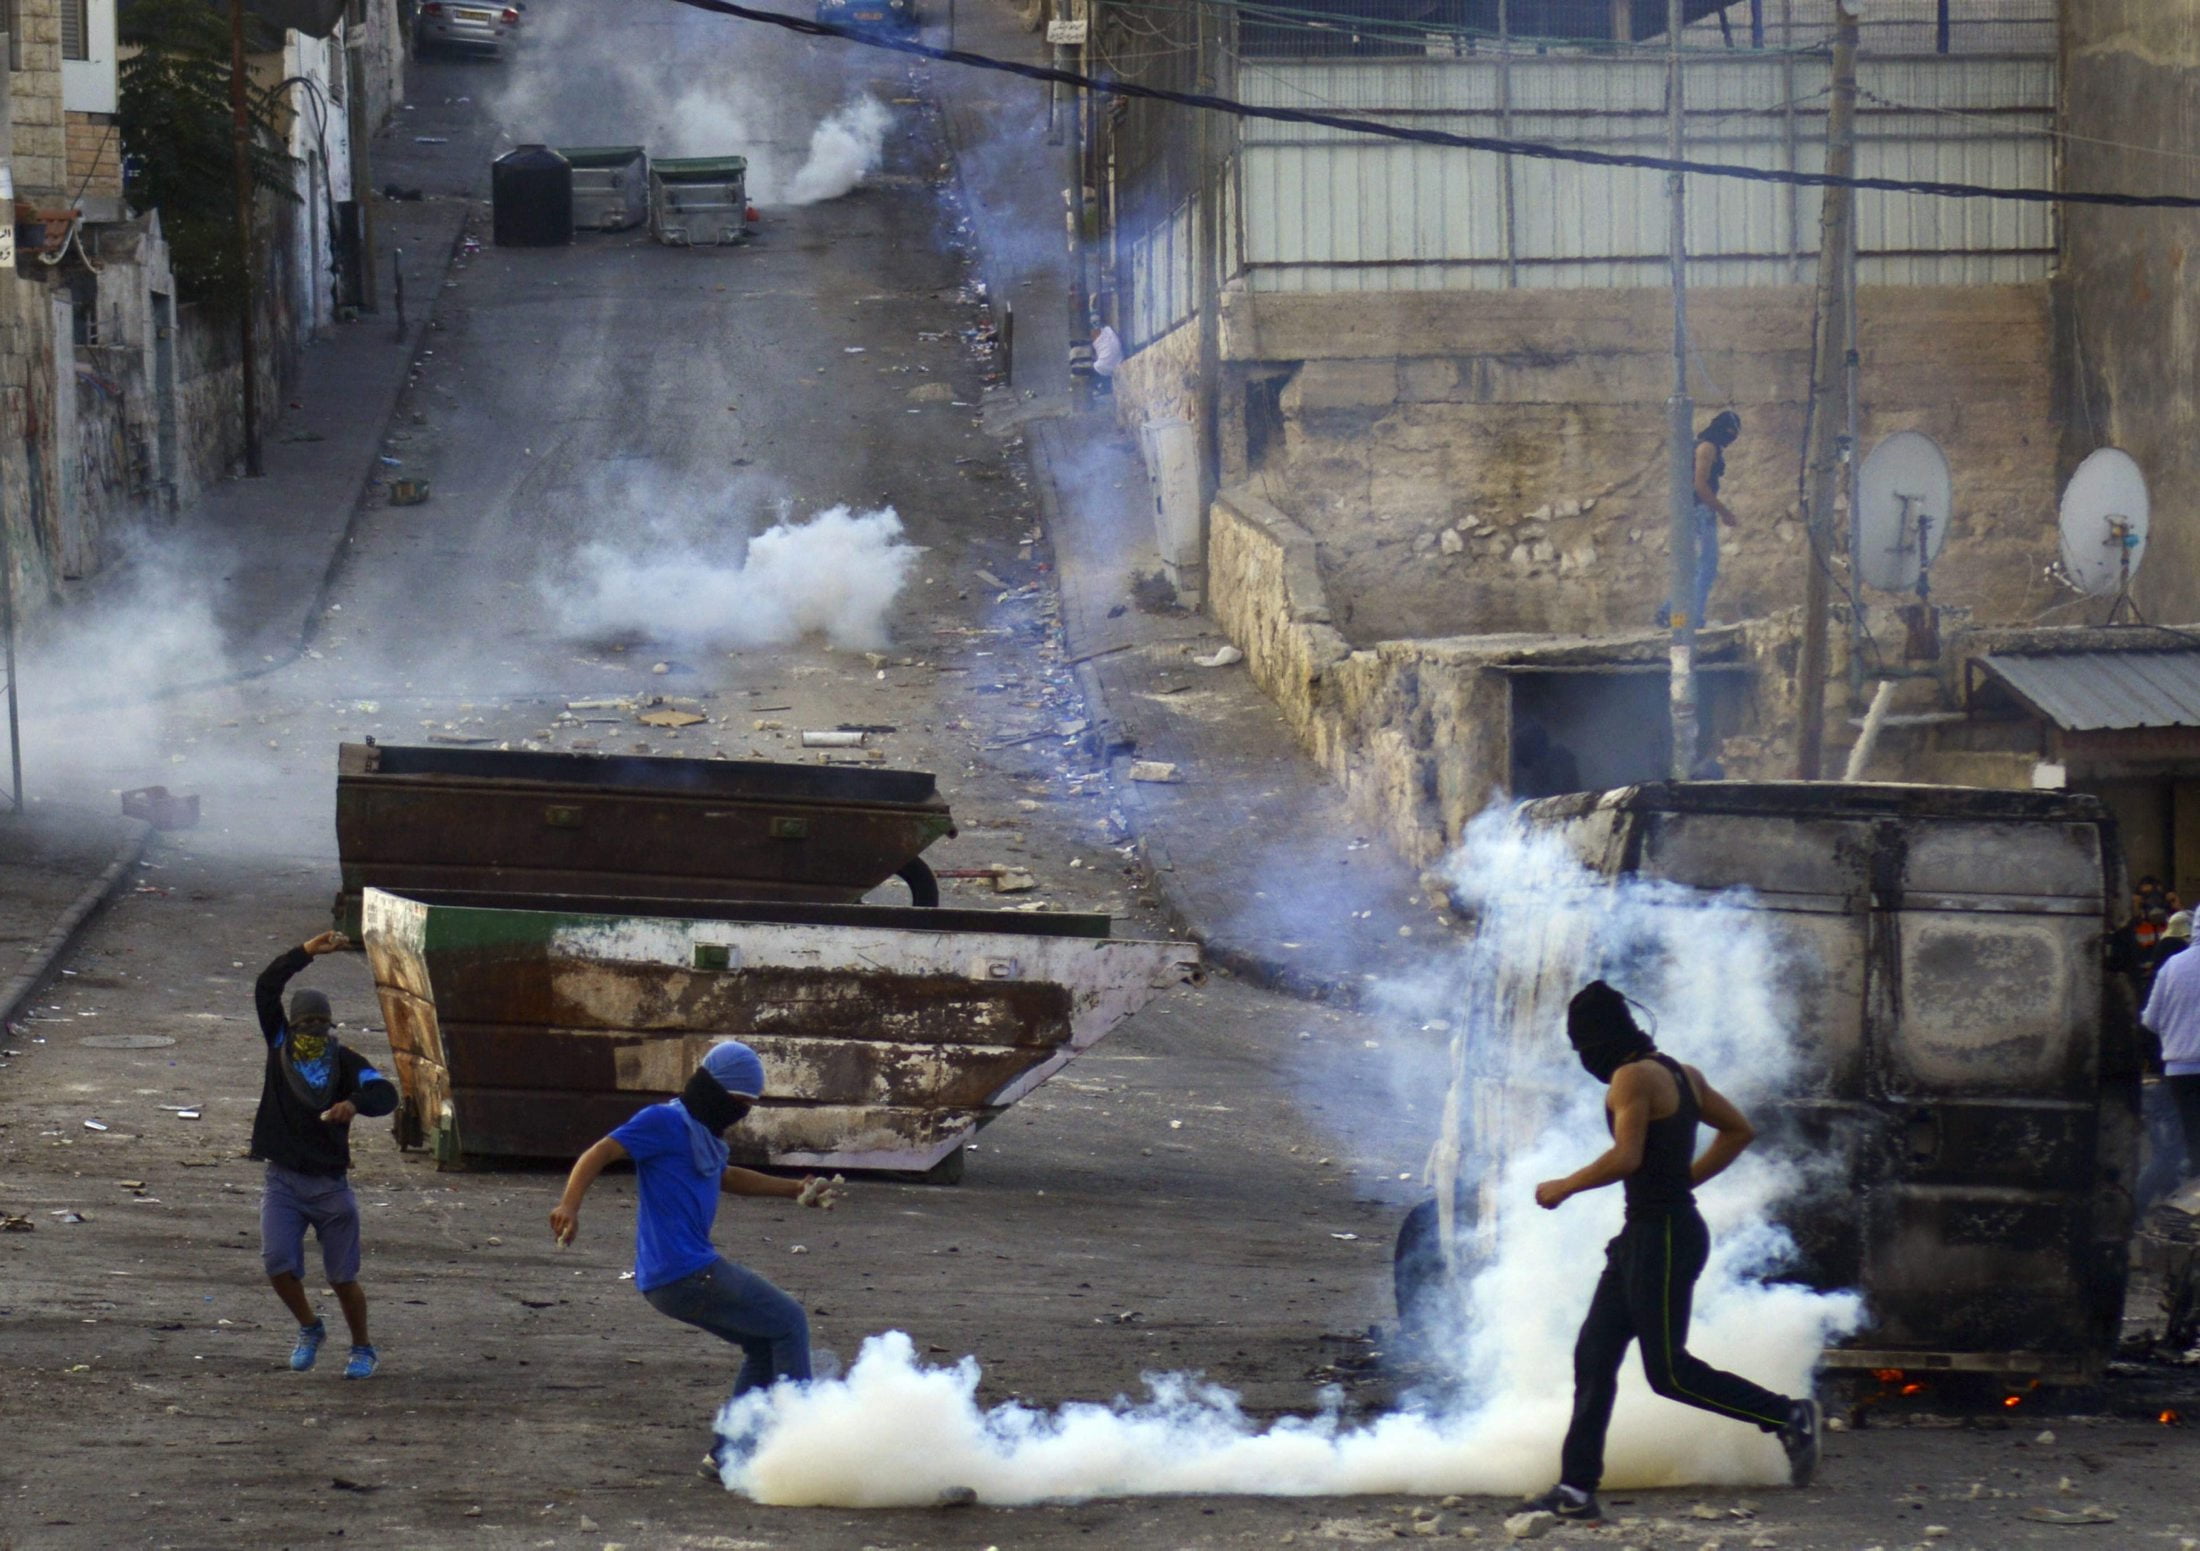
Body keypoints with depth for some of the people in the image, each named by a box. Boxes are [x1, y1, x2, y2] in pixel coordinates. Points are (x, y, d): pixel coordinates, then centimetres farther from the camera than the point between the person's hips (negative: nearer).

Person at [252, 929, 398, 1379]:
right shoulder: (279, 1047, 4)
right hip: (282, 1182, 1)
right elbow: (265, 990, -5)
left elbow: (386, 1094, -17)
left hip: (330, 1185, -1)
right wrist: (305, 953, -14)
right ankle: (309, 1329, 15)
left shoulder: (346, 1061, -2)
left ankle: (362, 1350, 24)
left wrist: (354, 1103, -39)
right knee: (278, 1264, -13)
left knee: (343, 1277, 4)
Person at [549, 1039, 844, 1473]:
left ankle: (728, 1453, 18)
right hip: (686, 1274, -10)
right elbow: (599, 1154, -17)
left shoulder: (703, 1134, 21)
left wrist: (796, 1190, 43)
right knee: (789, 1323, -3)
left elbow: (725, 1178, 42)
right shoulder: (666, 1123, -9)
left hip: (695, 1270, 10)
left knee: (764, 1344, 19)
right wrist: (570, 1205, -33)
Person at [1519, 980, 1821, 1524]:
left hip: (1662, 1235, -10)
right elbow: (1739, 1131, 20)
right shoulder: (1680, 1074, 14)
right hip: (1646, 1234, 10)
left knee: (1668, 1371, -4)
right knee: (1593, 1357, 8)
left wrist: (1563, 1188, -13)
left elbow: (1626, 1157, -26)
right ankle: (1576, 1490, 8)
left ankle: (1789, 1416, 3)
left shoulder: (1632, 1078, -15)